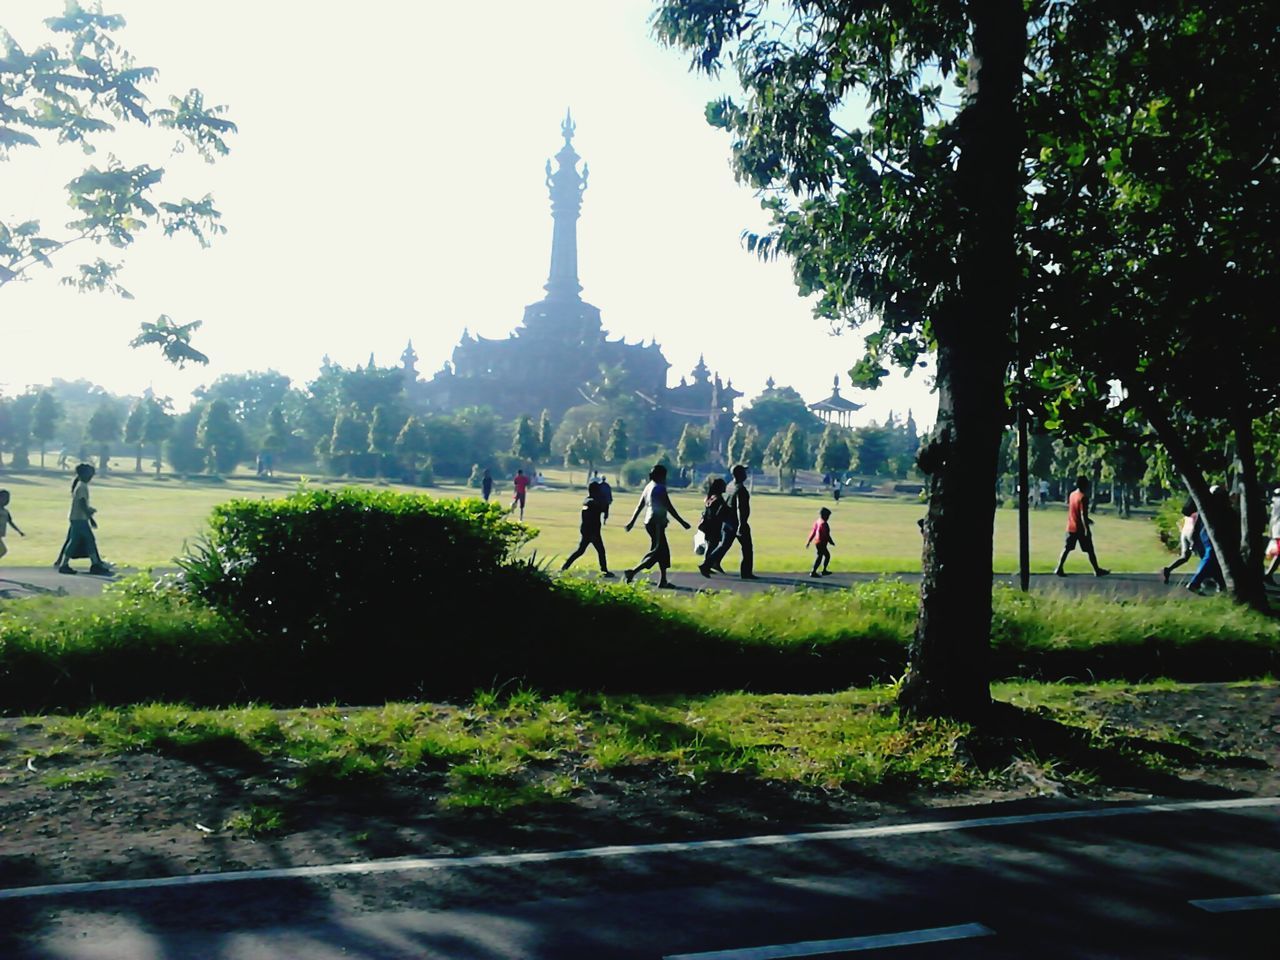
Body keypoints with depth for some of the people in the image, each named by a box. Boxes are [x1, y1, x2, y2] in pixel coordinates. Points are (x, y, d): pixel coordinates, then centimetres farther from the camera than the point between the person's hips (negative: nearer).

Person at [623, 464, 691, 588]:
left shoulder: (649, 486, 12)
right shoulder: (660, 488, -13)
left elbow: (640, 505, 15)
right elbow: (669, 508, -15)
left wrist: (632, 521, 20)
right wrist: (682, 522, -11)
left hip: (649, 522, 9)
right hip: (657, 523, -9)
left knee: (663, 551, 13)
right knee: (657, 552, -8)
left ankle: (663, 580, 14)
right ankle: (632, 572, -15)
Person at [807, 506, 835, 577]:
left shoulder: (817, 522, 8)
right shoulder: (824, 523, -19)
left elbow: (813, 532, 12)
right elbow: (826, 534, -20)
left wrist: (808, 541, 15)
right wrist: (831, 542, -8)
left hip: (818, 542, 10)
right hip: (822, 543, -10)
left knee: (827, 555, 20)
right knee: (819, 557, -4)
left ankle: (824, 571, 27)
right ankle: (813, 572, -2)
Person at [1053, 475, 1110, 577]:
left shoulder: (1072, 494, 8)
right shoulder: (1083, 497, -17)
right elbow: (1083, 514, -23)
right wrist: (1086, 529, -23)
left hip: (1071, 527, 7)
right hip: (1080, 528, -7)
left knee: (1066, 549, 8)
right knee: (1089, 550, 5)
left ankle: (1059, 569, 3)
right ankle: (1097, 570, 15)